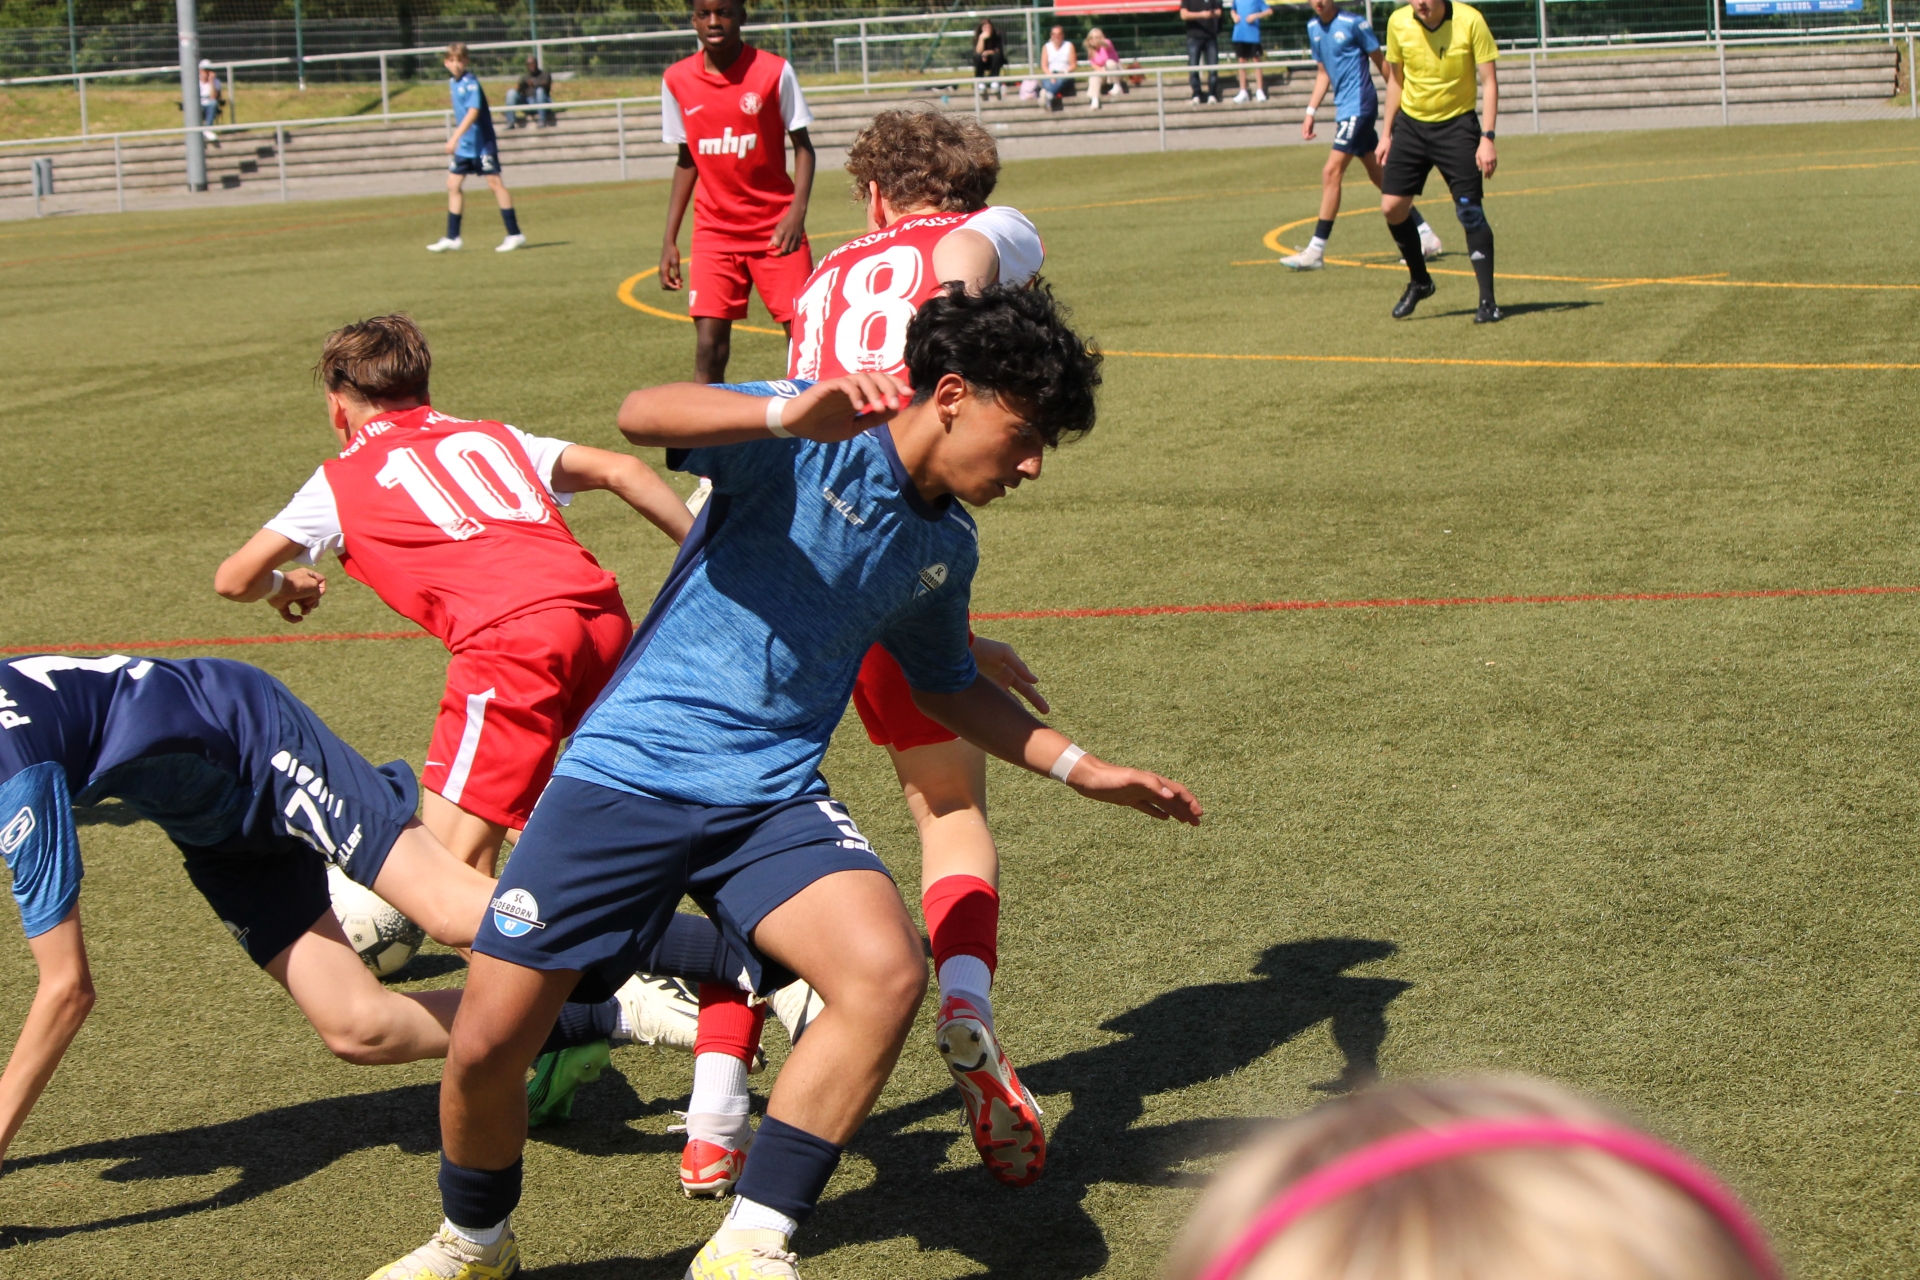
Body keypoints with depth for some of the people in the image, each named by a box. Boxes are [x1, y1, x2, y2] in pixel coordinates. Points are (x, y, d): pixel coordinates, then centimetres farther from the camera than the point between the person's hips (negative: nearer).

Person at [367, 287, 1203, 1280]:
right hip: (630, 768, -5)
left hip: (773, 798, 5)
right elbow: (642, 415, -27)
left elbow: (946, 686, 30)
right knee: (486, 1048, -6)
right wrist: (791, 415, -43)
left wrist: (1079, 769, 25)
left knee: (888, 973, -24)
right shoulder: (812, 444, -10)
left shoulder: (945, 548, 12)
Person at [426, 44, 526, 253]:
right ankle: (452, 238, 11)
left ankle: (514, 234, -1)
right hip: (463, 145, 8)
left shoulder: (470, 82, -16)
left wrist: (455, 137, -32)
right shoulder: (452, 81, 8)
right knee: (453, 185, 6)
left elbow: (473, 112, -26)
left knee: (495, 184, -6)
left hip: (481, 143, -8)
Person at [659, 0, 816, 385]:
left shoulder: (774, 71, -6)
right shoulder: (677, 80, 2)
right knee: (709, 344, -7)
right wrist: (670, 240, 8)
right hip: (714, 230, 2)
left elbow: (803, 146, -1)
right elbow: (687, 161, 11)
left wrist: (797, 210, -17)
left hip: (776, 229, -2)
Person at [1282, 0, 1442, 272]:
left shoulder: (1353, 23, -11)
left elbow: (1381, 63, -5)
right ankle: (1427, 239, 21)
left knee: (1331, 171, -15)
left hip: (1358, 105, -8)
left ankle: (1315, 251, -14)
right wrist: (1310, 112, 14)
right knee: (1379, 175, 12)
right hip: (1344, 108, 8)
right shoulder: (1313, 27, 10)